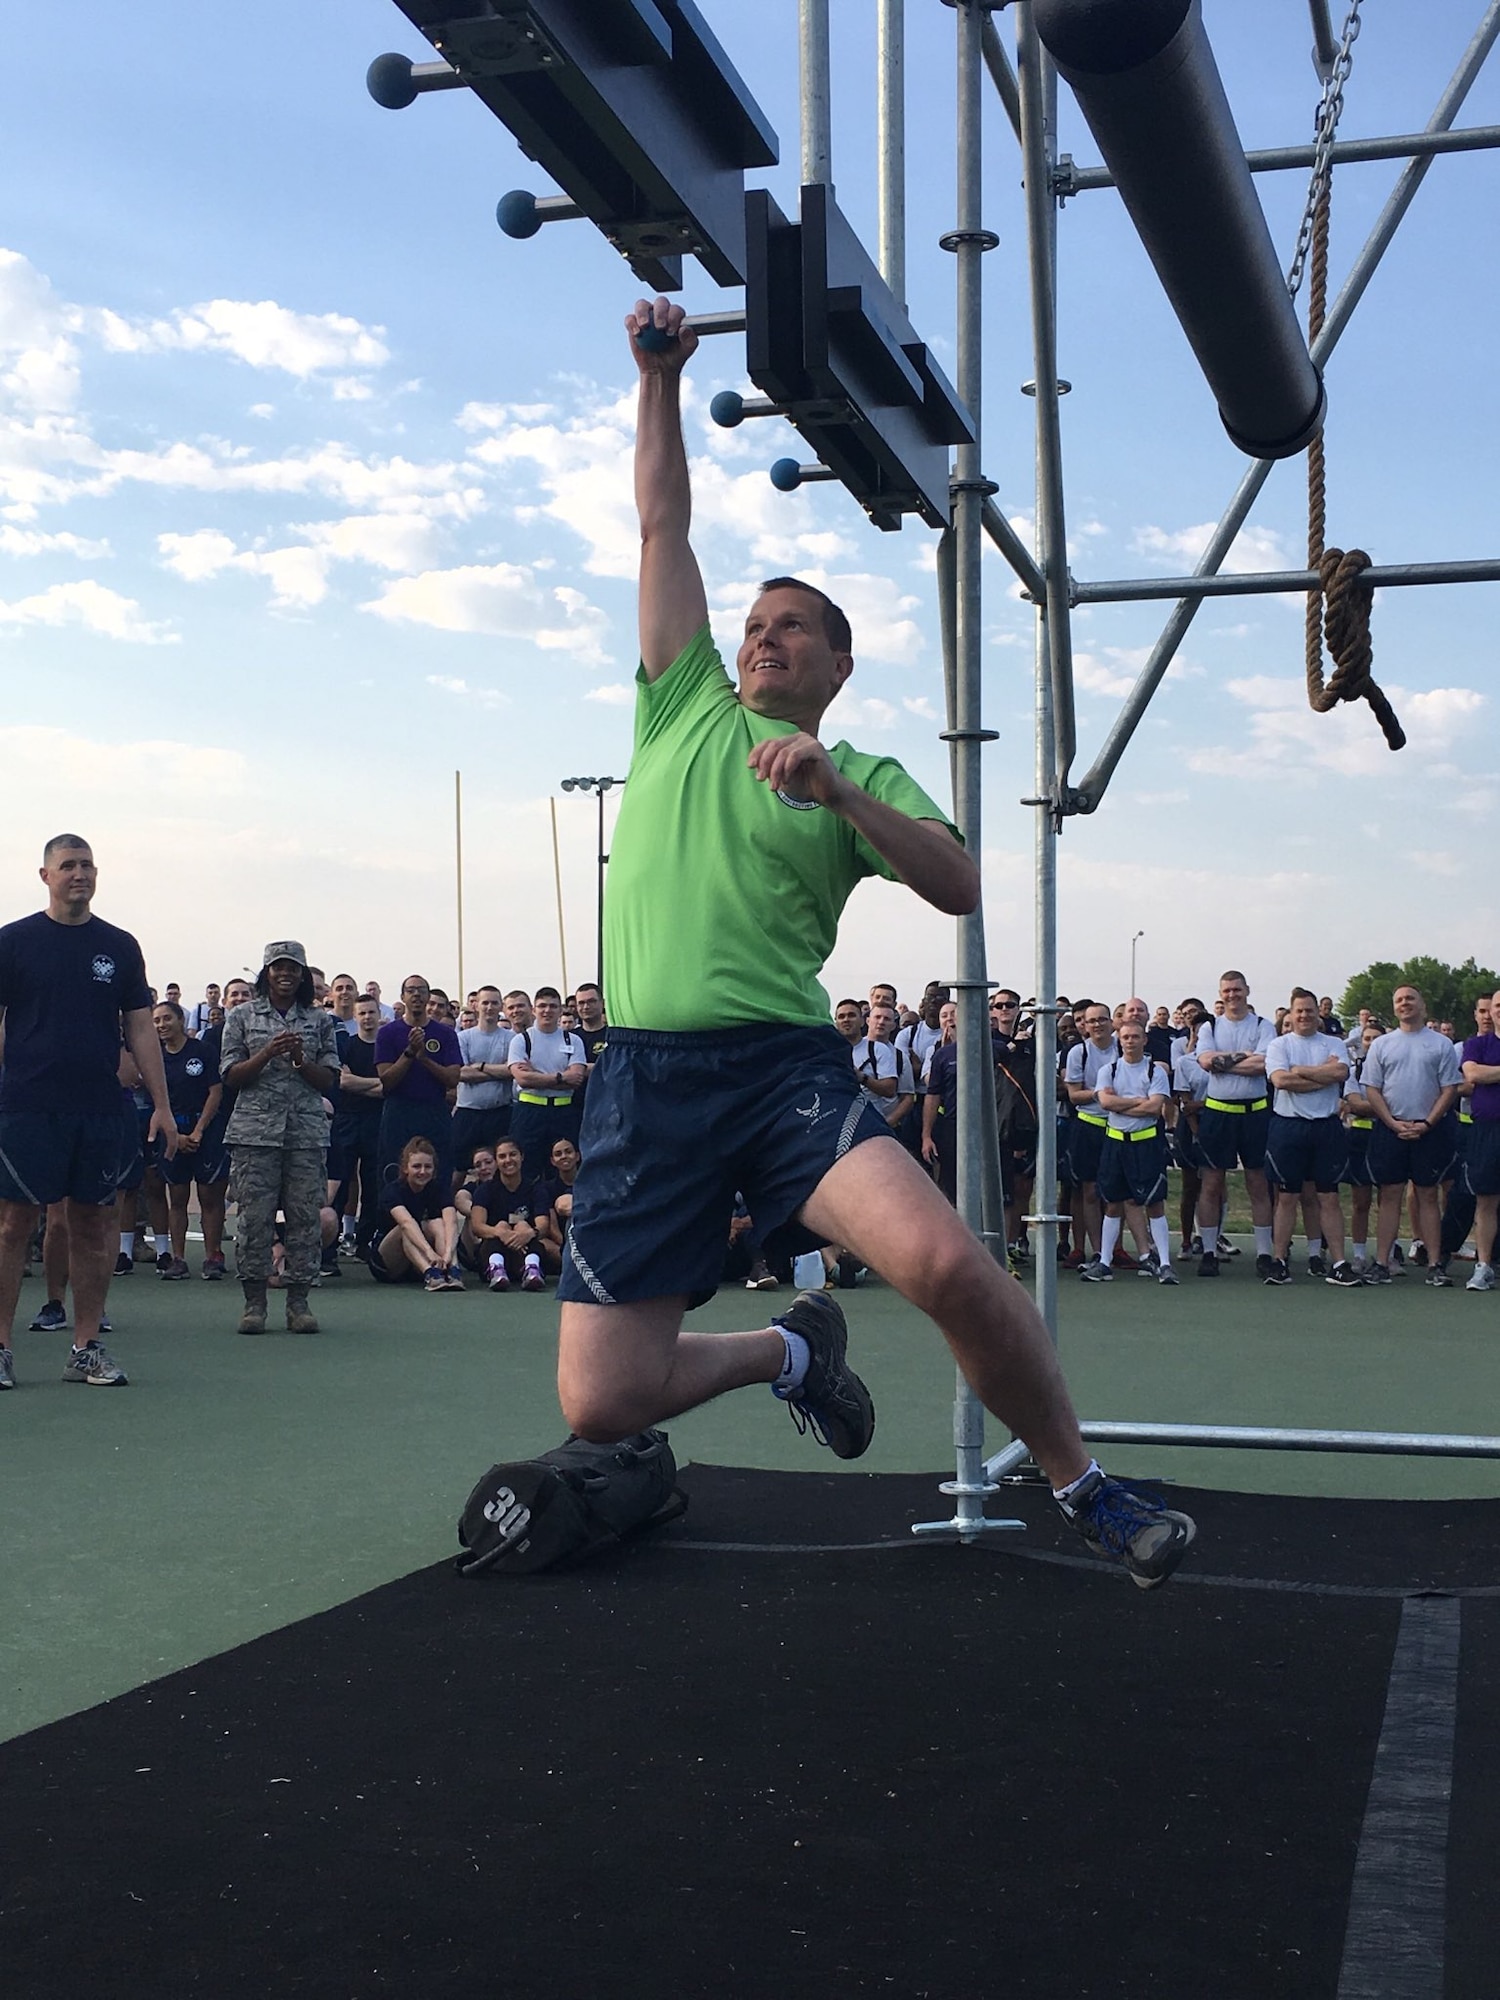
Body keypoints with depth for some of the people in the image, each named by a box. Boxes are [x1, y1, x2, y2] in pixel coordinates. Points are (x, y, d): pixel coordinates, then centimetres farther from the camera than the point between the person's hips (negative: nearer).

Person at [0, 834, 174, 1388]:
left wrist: (161, 1105, 6)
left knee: (94, 1223, 4)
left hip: (98, 1110, 3)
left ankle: (86, 1347, 12)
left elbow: (140, 1028, 12)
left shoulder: (119, 946, 10)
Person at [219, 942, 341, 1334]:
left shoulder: (320, 1021, 12)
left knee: (306, 1214, -1)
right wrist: (268, 1054, -11)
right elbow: (231, 1076, 4)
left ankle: (299, 1301, 6)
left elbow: (328, 1080, 9)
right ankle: (254, 1302, 4)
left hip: (307, 1129, 1)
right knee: (254, 1215, -4)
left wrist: (300, 1060, -10)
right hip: (255, 1128, -1)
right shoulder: (242, 1017, 9)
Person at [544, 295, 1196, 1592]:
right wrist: (660, 377, 14)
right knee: (601, 1402, -6)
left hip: (782, 1061, -2)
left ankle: (1084, 1486, -2)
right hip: (646, 1079, 2)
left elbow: (959, 888, -5)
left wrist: (836, 788, -15)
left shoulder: (863, 777, 13)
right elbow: (663, 525, 20)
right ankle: (793, 1354, 26)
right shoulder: (684, 708, 18)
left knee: (948, 1265, -29)